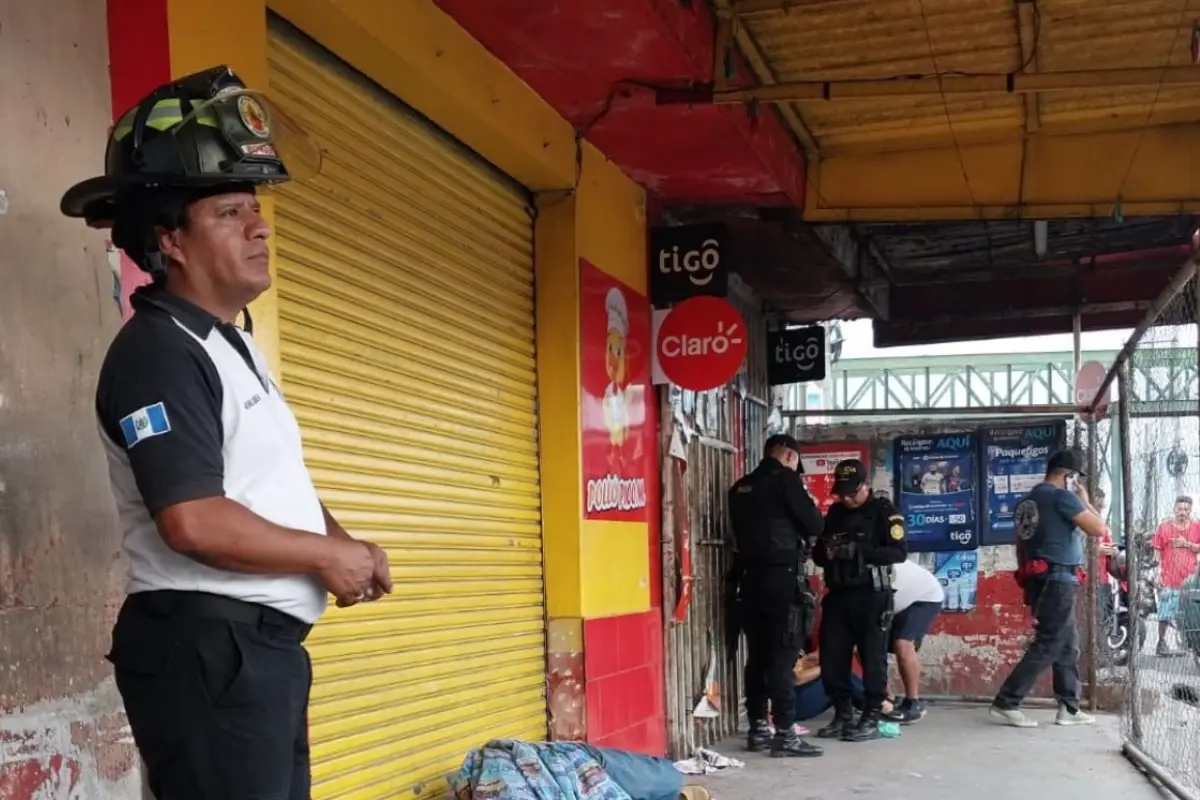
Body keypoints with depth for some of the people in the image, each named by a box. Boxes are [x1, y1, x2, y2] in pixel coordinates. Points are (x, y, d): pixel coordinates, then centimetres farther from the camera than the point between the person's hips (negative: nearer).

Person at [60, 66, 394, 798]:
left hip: (265, 644, 10)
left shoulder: (236, 346, 16)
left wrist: (345, 544, 5)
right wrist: (329, 556, -13)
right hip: (206, 648, -10)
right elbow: (195, 521, -26)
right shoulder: (157, 353, -15)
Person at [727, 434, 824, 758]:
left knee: (757, 657, 10)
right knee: (782, 657, -6)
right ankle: (785, 734, -6)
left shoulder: (740, 488, 13)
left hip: (751, 579, 7)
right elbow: (814, 525, -6)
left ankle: (758, 730, 13)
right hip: (783, 579, -7)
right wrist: (809, 504, 13)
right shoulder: (785, 479, -6)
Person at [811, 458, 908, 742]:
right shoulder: (834, 513, 15)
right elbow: (818, 553, 18)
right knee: (831, 658, 3)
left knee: (872, 657, -2)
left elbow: (899, 552, -12)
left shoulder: (883, 511, -2)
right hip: (838, 595, 5)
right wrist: (826, 552, -7)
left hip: (872, 595, -5)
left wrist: (859, 551, -22)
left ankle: (871, 719, 7)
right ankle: (843, 715, 16)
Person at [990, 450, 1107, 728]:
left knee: (1068, 645, 14)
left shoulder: (1026, 502, 16)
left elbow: (1021, 546, 19)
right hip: (1058, 580, -9)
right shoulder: (1061, 496, -10)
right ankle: (1005, 704, -10)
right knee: (1047, 646, -8)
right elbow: (1099, 530, -10)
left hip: (1039, 580, 9)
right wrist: (1084, 501, 5)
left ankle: (1069, 708, 15)